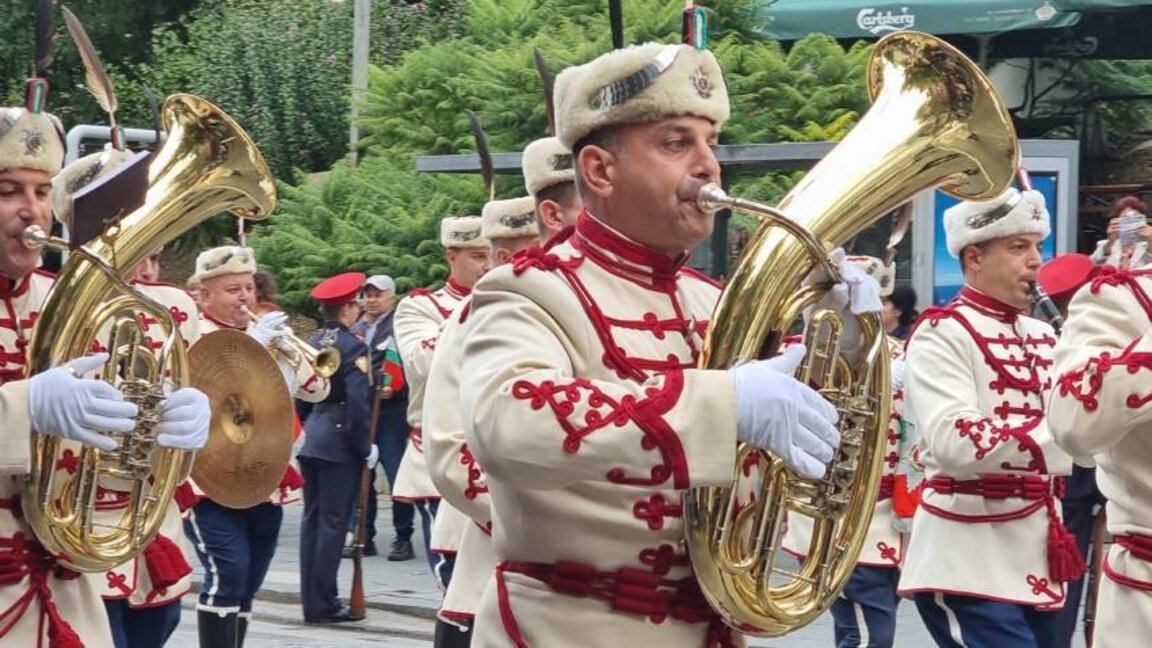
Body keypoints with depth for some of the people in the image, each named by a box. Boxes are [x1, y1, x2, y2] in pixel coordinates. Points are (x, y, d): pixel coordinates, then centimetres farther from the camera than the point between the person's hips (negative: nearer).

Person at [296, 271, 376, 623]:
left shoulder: (312, 343, 9)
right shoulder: (352, 347, -14)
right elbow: (357, 403, -19)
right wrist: (366, 449, -11)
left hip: (310, 437, 7)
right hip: (339, 440, -7)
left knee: (312, 517, 10)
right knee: (333, 521, -3)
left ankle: (311, 601, 14)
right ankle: (324, 604, -2)